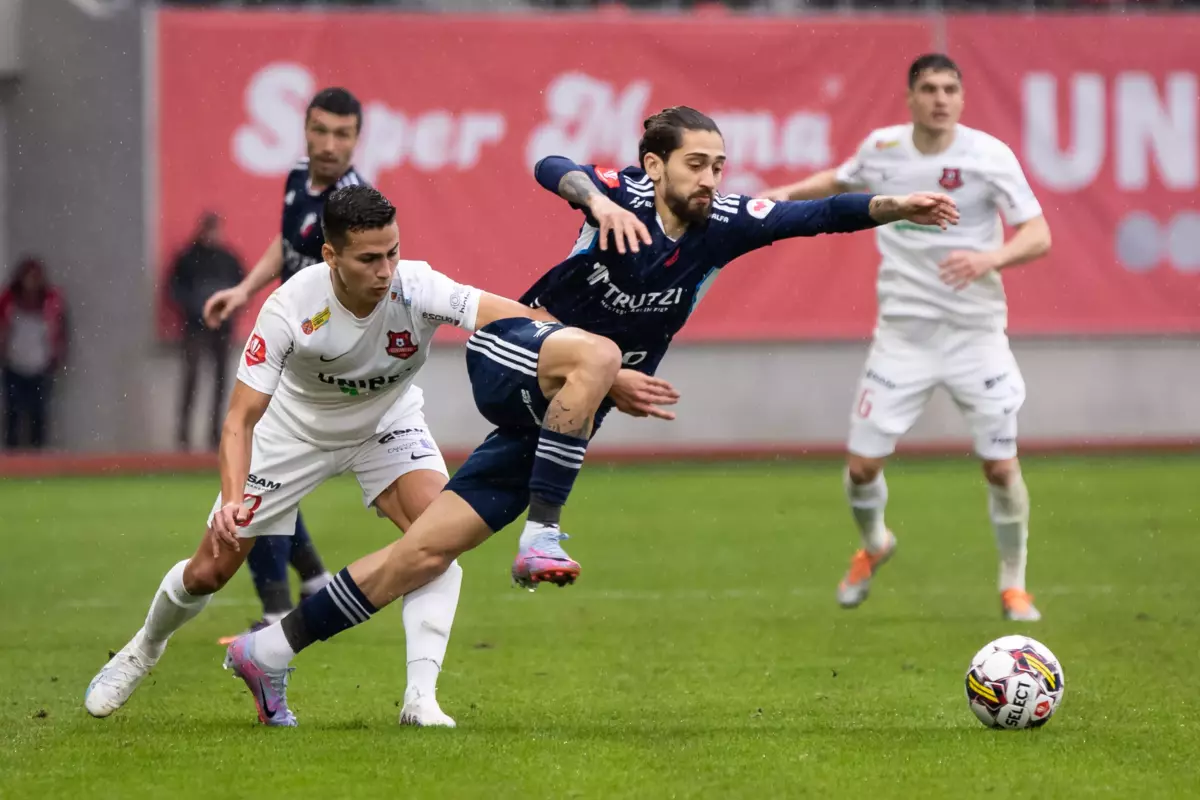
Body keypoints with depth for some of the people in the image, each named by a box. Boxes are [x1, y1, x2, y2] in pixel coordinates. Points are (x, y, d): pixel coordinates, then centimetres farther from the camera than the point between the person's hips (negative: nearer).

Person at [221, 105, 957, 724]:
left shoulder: (721, 225, -4)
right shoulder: (626, 196, -15)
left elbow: (812, 215, -12)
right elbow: (554, 169, -33)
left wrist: (891, 208, -28)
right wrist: (598, 200, -54)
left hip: (559, 418, 5)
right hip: (508, 359, -5)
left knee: (428, 552, 0)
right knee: (596, 354, -38)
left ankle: (270, 649, 8)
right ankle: (542, 536, -34)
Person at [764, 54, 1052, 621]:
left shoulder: (989, 155, -10)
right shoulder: (881, 148, 1)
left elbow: (1038, 236, -12)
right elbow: (842, 180, 25)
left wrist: (989, 259, -30)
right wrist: (788, 193, 11)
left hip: (975, 331, -2)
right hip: (903, 329, 2)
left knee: (1001, 466, -5)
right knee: (862, 463, -1)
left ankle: (1013, 588, 16)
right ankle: (873, 545, 33)